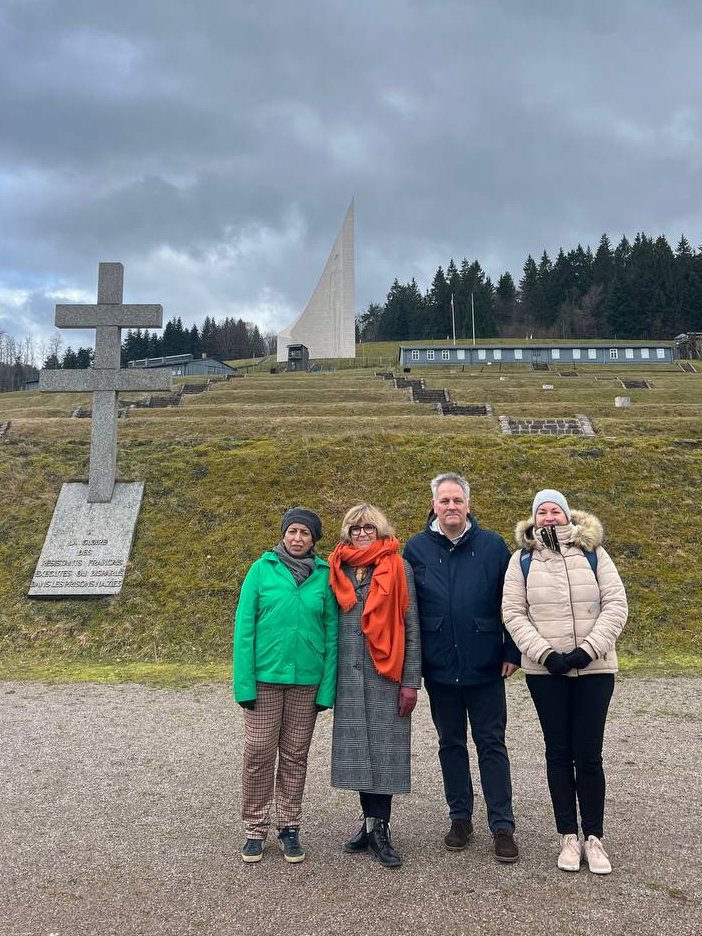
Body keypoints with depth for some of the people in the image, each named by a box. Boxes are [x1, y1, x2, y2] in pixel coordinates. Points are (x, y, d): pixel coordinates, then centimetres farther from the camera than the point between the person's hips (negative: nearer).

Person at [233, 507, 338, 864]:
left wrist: (327, 686, -4)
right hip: (265, 677, -1)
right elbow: (244, 628, -4)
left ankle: (289, 827, 26)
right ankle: (255, 829, 21)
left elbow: (331, 633, 1)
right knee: (258, 753, 4)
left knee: (295, 755, 11)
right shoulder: (261, 570, -3)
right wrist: (244, 682, -10)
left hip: (306, 680, 1)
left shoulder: (324, 575, 0)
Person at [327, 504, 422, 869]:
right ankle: (371, 822, 20)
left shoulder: (398, 568, -1)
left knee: (383, 749, 0)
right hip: (349, 675, 3)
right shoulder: (338, 569, 9)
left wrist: (410, 681, -6)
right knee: (358, 748, 8)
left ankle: (377, 828, 9)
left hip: (385, 674, -3)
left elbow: (411, 628, -2)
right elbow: (330, 620, 11)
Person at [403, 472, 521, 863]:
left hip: (485, 668, -1)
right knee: (451, 744, 14)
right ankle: (461, 818, 27)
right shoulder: (416, 549, -1)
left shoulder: (493, 545, -4)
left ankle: (503, 826, 16)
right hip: (439, 669, 2)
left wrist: (512, 651, -4)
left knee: (492, 744, 7)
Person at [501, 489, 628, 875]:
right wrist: (545, 654, -12)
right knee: (559, 752, 8)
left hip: (594, 669, 0)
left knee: (588, 754, 2)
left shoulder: (593, 553, 3)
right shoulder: (522, 560, 3)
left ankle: (594, 838, 15)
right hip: (545, 671, 1)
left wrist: (588, 650, -12)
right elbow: (513, 613, -1)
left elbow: (616, 604, -3)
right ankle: (569, 837, 19)